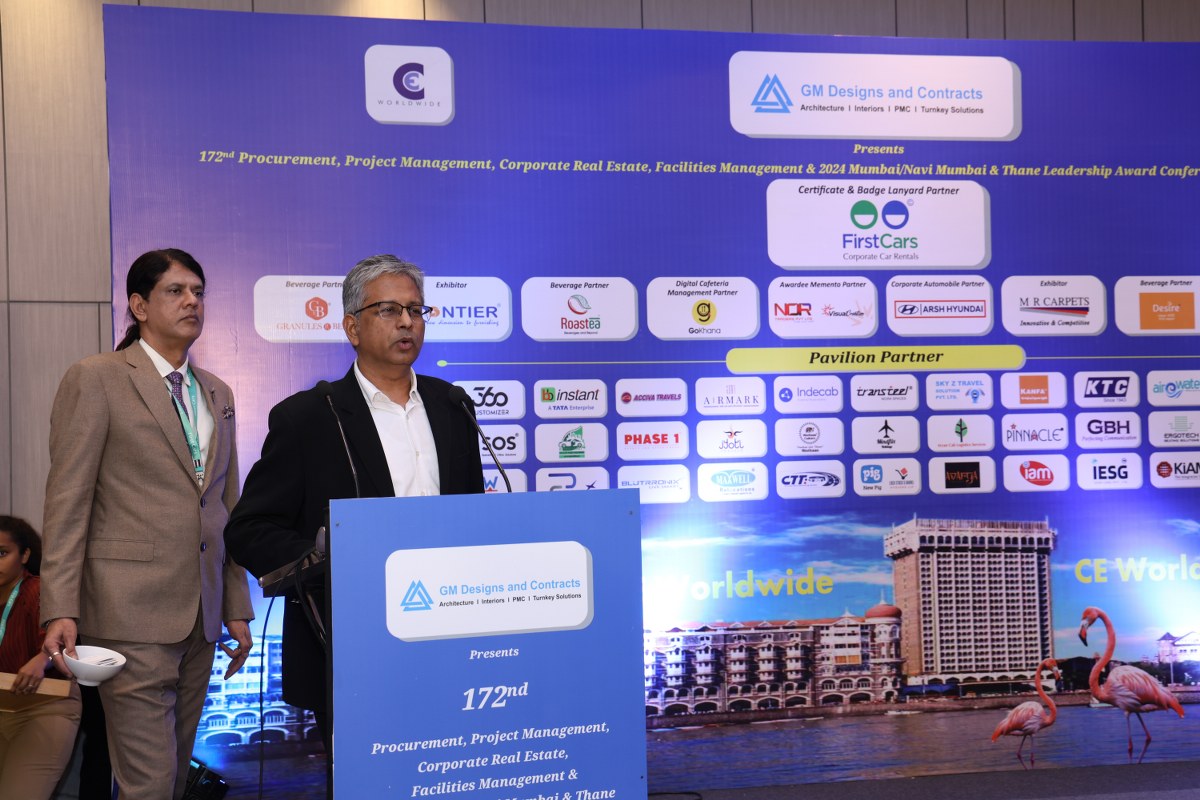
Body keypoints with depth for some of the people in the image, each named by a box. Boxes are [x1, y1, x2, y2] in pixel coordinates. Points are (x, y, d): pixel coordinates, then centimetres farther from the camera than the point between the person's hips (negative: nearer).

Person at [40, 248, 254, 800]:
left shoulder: (217, 393, 15)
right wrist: (61, 610, -13)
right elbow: (67, 501, -7)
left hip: (201, 615, 6)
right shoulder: (95, 379, -3)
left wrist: (237, 608, 15)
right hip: (132, 613, -6)